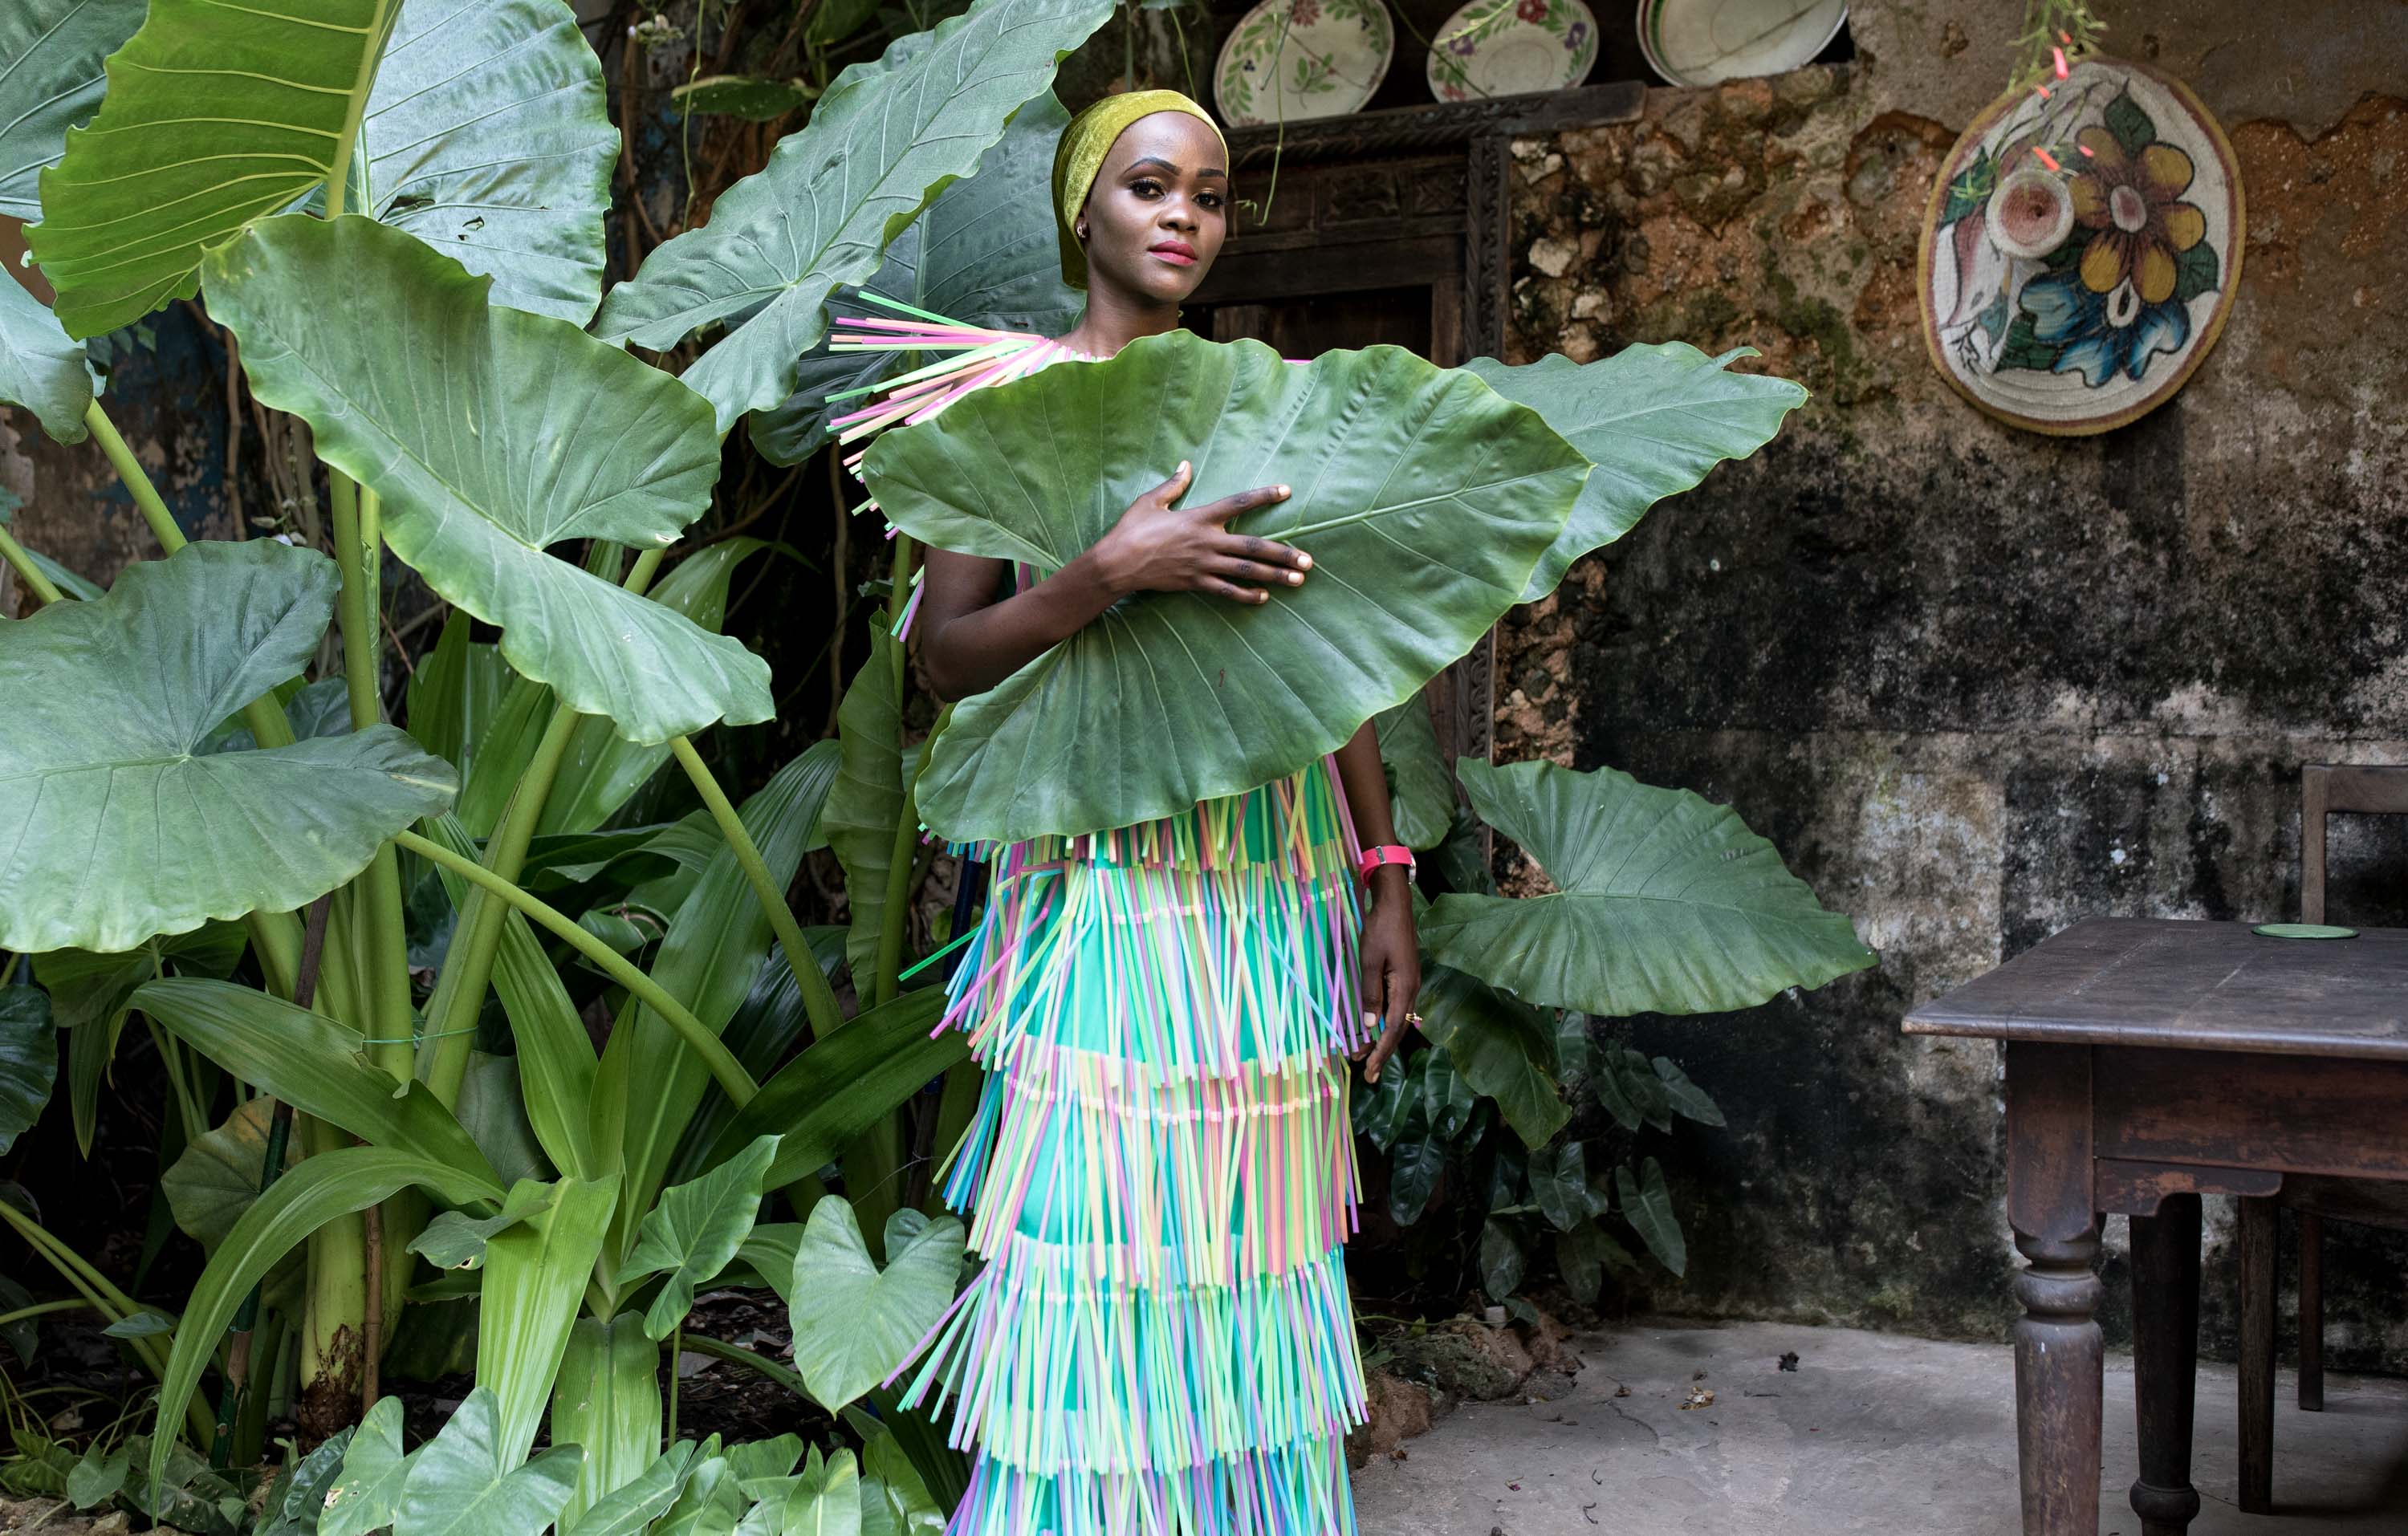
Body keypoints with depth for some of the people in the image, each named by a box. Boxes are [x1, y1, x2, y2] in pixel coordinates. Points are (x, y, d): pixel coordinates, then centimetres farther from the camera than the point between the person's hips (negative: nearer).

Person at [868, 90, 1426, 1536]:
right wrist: (1113, 572, -22)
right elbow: (947, 655, -6)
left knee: (1259, 1241, 9)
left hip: (1275, 875, 4)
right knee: (1108, 1244, -3)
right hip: (1108, 867, -4)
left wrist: (1385, 883, 7)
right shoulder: (1008, 397, 0)